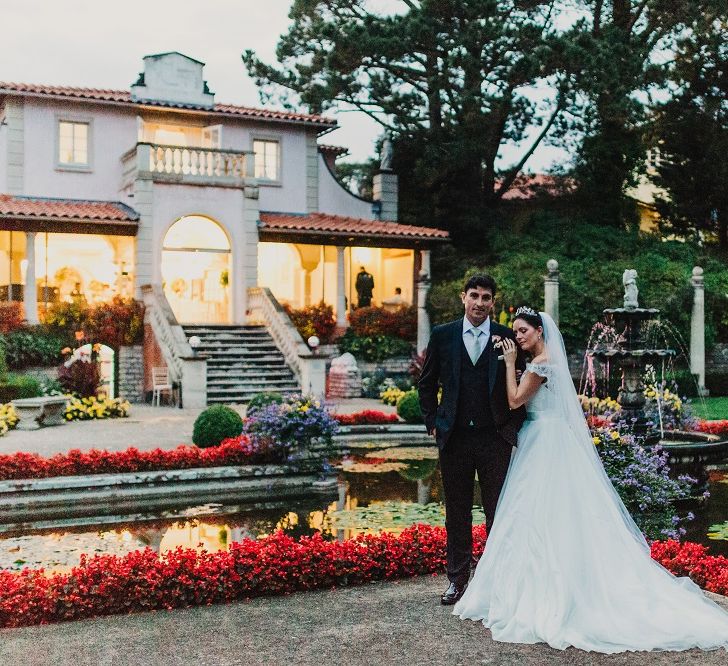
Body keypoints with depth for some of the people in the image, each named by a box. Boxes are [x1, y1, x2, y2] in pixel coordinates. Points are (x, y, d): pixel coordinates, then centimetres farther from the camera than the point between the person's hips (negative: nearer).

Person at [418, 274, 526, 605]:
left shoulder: (507, 338, 1)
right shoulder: (442, 335, 4)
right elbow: (427, 383, 12)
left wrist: (514, 427, -1)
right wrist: (432, 423, 6)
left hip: (495, 438, -1)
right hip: (454, 438, 1)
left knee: (498, 512, 5)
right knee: (457, 512, 11)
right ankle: (457, 579, 22)